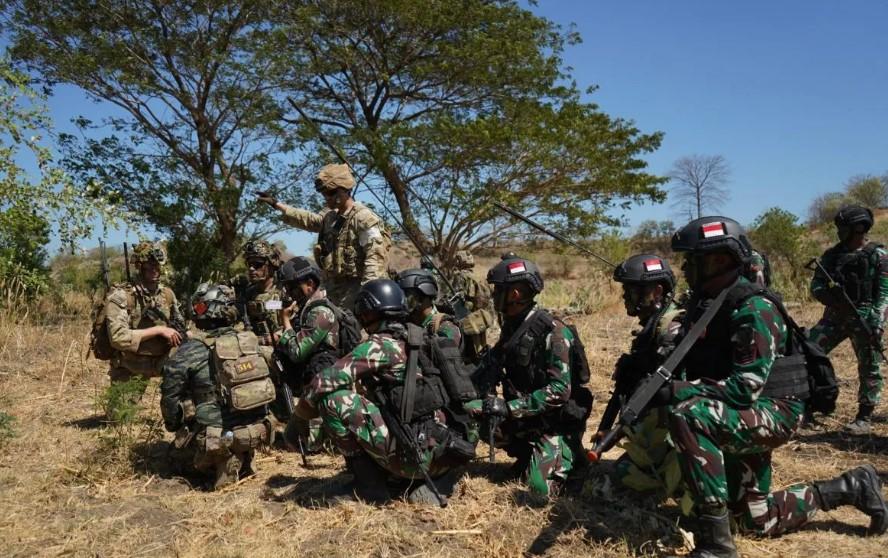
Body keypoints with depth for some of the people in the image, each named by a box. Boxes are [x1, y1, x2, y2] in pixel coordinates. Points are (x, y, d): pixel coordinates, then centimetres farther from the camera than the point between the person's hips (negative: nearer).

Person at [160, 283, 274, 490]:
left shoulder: (190, 352, -12)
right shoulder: (251, 341, 1)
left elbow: (170, 396, -4)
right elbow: (265, 382, 11)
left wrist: (174, 426, 16)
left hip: (217, 439, -5)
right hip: (258, 432, 6)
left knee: (178, 452, 23)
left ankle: (220, 464, 0)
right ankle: (241, 459, 12)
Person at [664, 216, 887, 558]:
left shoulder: (753, 308, -23)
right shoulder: (704, 303, 3)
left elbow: (746, 387, -29)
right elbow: (699, 365, 11)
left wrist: (681, 391, -33)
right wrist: (667, 382, -9)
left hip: (772, 411, -9)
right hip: (738, 416, 9)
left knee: (686, 414, -36)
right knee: (757, 521, 17)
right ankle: (851, 488, 33)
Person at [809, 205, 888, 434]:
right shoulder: (832, 254, 8)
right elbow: (816, 286, 7)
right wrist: (830, 297, -15)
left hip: (865, 318, -4)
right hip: (835, 316, 4)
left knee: (869, 368, 2)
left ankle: (864, 419, 11)